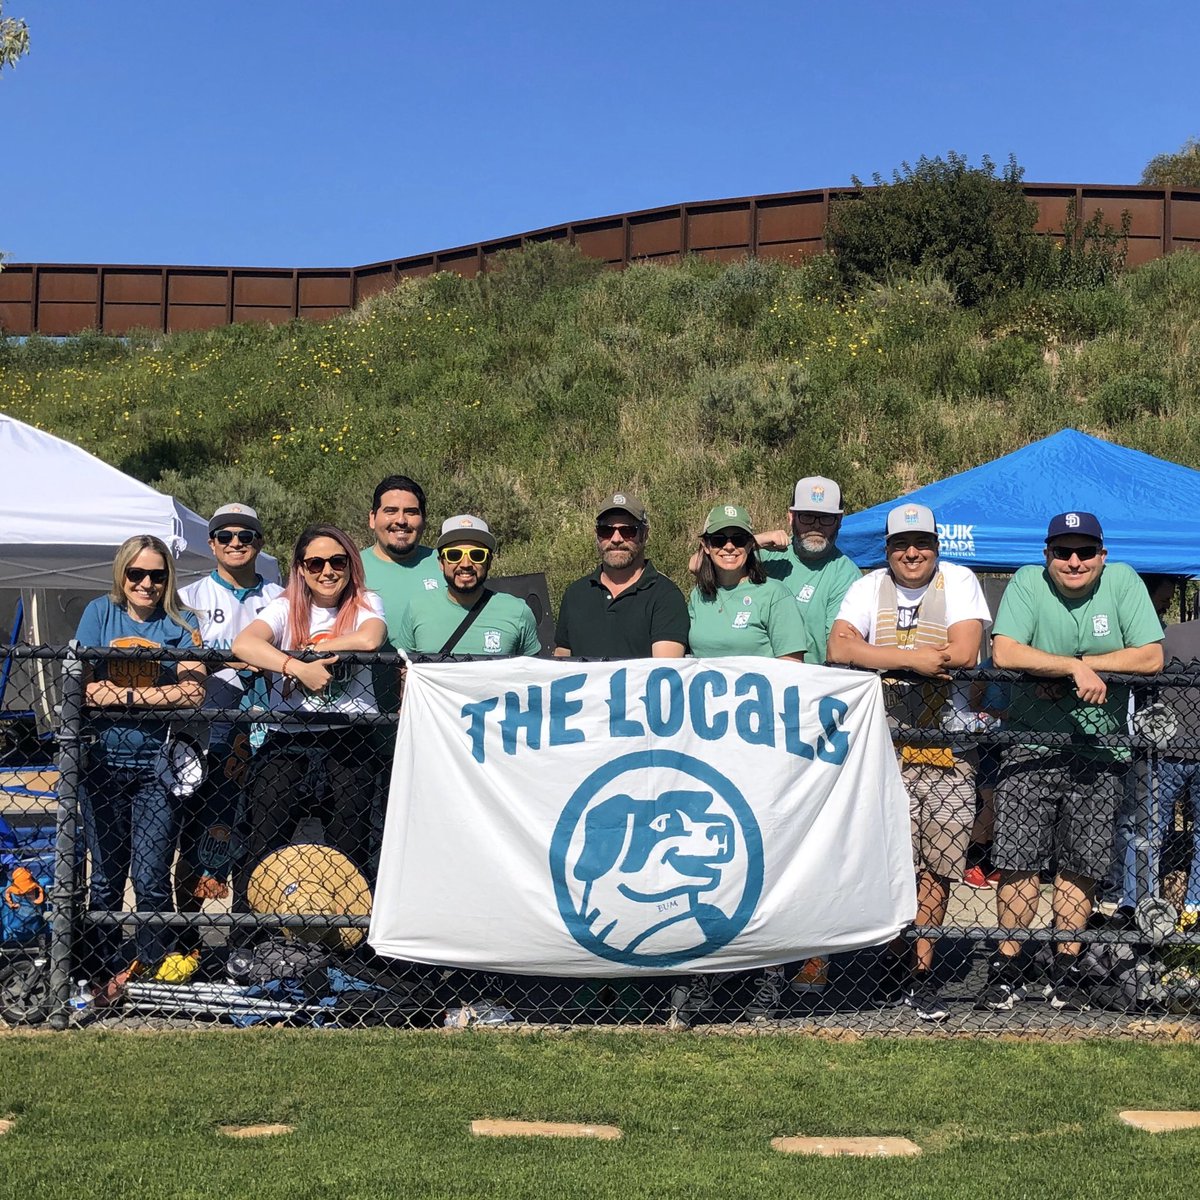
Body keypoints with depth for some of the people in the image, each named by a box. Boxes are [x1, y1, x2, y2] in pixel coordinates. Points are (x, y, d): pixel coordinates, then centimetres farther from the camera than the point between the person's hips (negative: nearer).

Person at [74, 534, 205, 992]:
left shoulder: (180, 624, 2)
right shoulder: (100, 613, 4)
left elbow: (193, 692, -12)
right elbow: (84, 688, -6)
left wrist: (120, 694, -12)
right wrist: (150, 695, -12)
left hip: (156, 765, -1)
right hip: (104, 762, 1)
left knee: (151, 880, -2)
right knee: (105, 878, 8)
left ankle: (152, 977, 11)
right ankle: (106, 975, 17)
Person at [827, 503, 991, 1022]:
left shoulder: (959, 581, 3)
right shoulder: (869, 587, 6)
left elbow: (964, 652, -11)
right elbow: (838, 649, -10)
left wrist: (883, 655, -9)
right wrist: (917, 658, -17)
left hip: (950, 748, 0)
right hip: (886, 746, 0)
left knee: (935, 864, 3)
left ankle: (920, 974, 13)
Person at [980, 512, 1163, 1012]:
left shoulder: (1123, 582, -1)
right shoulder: (1027, 583, -6)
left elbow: (1151, 657, -9)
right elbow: (1004, 653, -19)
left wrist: (1076, 664, -15)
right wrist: (1077, 668, -23)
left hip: (1099, 750, 1)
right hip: (1032, 744, -1)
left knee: (1081, 865, 6)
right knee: (1018, 860, -3)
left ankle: (1066, 967, 20)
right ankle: (1009, 967, 10)